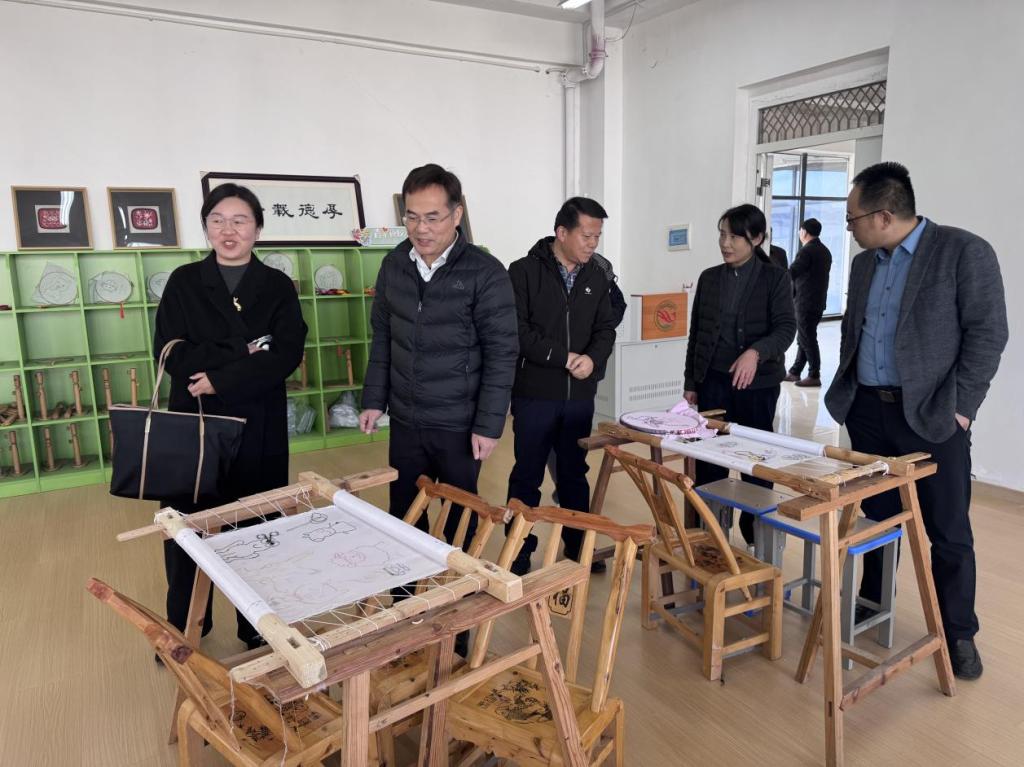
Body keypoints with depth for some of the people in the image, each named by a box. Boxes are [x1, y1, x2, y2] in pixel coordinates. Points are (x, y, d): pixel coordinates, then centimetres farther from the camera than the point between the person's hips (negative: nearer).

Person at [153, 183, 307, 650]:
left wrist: (220, 378, -16)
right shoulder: (183, 282, 5)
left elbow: (288, 353, -9)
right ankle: (183, 627, 28)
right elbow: (170, 352, -7)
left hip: (258, 426, 0)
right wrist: (244, 356, -16)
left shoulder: (277, 286, 4)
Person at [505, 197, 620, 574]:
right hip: (535, 395, -4)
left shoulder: (598, 277, 8)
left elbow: (606, 328, 7)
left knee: (575, 474, 16)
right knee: (527, 477, 6)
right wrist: (563, 357, -18)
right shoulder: (524, 272, -8)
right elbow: (517, 330, -15)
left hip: (580, 396, 5)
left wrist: (592, 359, -14)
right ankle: (519, 556, 19)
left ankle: (577, 550, 30)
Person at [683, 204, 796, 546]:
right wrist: (690, 382, 8)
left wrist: (755, 352, -33)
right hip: (713, 380, 3)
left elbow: (786, 328, -13)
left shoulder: (775, 278, -3)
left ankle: (756, 533, 26)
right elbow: (696, 333, 10)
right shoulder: (709, 278, 7)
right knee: (708, 458, 4)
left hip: (758, 382, -3)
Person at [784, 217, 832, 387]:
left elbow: (790, 274, -17)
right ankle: (794, 372, 20)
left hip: (805, 302, -9)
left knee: (807, 339, -3)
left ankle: (814, 376, 1)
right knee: (804, 338, 13)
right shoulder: (825, 250, 13)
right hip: (818, 301, 9)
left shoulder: (806, 250, -14)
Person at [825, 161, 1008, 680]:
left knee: (949, 533, 5)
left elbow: (987, 333, -10)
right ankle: (872, 609, 30)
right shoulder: (864, 263, 10)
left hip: (931, 415, -5)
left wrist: (960, 405, -13)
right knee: (876, 518, 15)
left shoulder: (965, 252, -9)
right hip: (868, 410, 5)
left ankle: (959, 634, 21)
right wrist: (847, 390, 10)